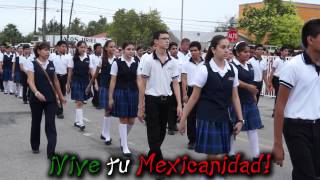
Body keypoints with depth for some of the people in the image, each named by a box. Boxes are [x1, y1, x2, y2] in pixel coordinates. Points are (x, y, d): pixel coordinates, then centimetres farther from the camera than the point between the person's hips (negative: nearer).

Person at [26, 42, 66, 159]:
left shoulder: (51, 64, 7)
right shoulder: (32, 64, -6)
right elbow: (30, 81, -17)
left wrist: (61, 96, 17)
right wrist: (36, 92, -34)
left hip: (51, 98, 3)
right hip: (36, 99, -2)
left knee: (51, 124, -6)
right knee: (36, 122, 13)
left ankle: (51, 152, -8)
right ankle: (35, 146, 33)